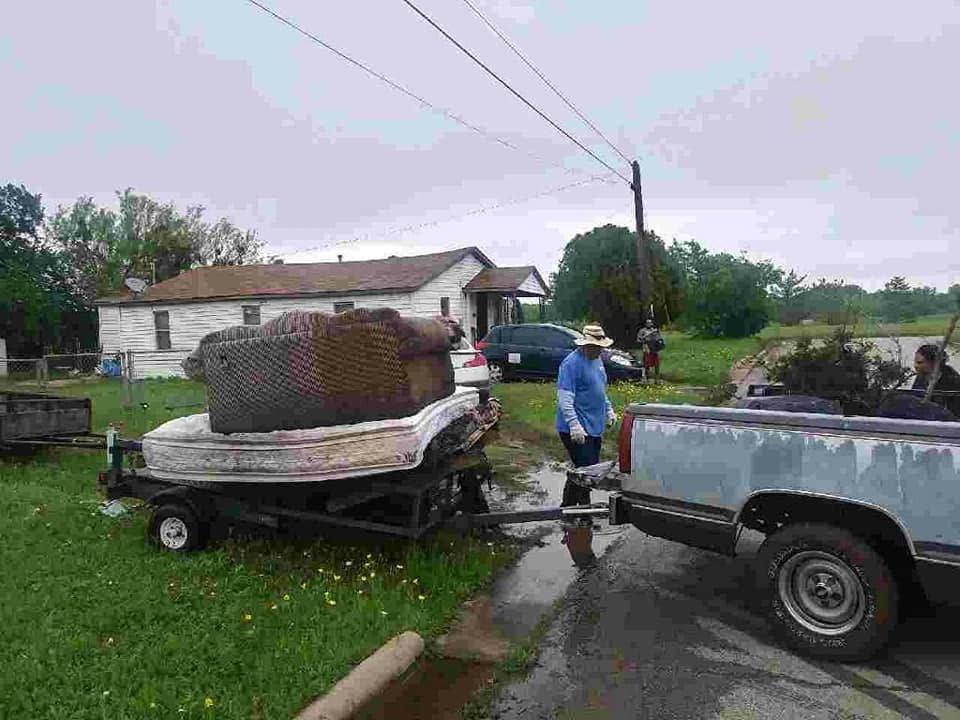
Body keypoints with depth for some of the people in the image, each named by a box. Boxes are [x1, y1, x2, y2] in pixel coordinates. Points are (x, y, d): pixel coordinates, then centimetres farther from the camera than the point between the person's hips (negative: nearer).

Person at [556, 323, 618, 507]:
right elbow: (564, 398, -22)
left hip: (595, 428, 10)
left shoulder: (597, 360, 14)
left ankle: (568, 506, 26)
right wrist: (574, 425, -29)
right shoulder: (572, 363, -16)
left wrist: (609, 410, 25)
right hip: (577, 430, -9)